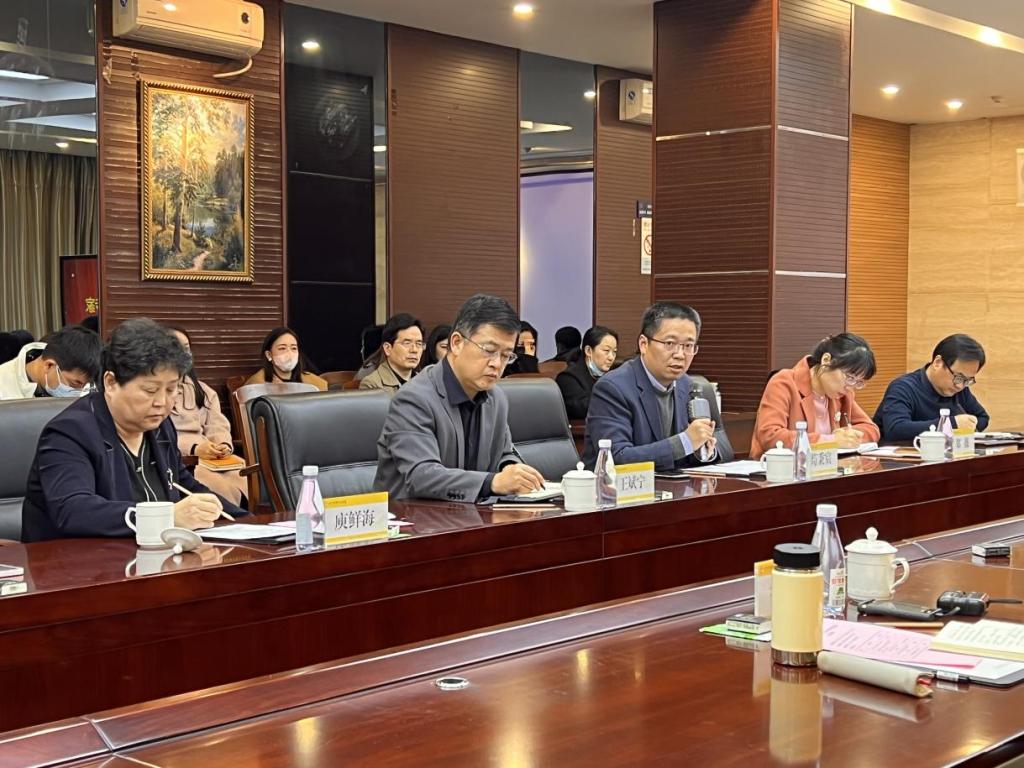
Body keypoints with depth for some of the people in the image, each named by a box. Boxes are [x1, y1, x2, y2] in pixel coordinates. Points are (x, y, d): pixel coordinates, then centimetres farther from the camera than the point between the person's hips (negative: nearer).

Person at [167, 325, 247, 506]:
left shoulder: (204, 391, 26)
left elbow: (218, 426, 14)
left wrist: (224, 445, -10)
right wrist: (193, 448, -21)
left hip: (208, 456, 5)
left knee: (246, 484, -26)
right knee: (224, 489, -33)